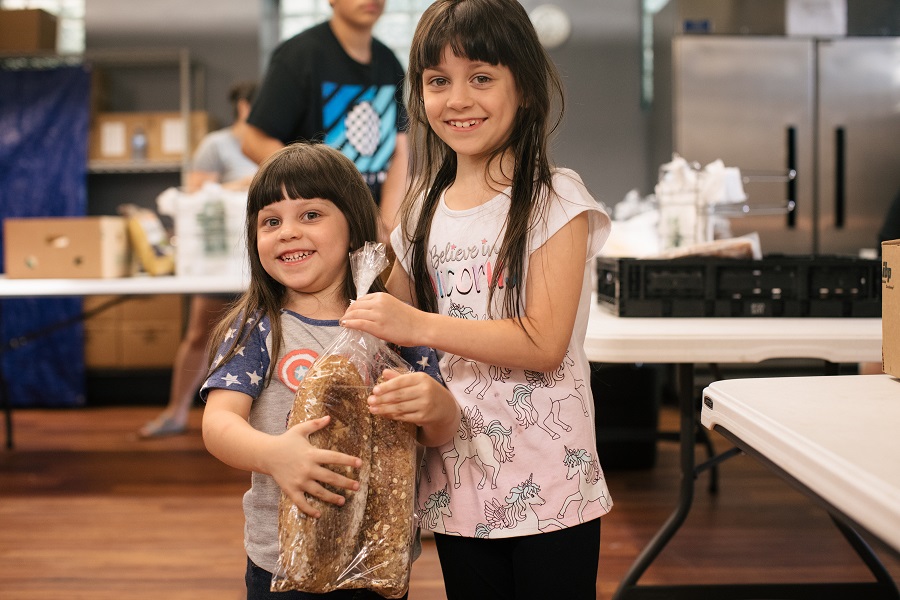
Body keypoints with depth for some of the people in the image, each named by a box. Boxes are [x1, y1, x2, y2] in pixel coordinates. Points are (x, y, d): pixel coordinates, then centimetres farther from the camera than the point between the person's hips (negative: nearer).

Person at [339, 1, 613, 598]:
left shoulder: (556, 199, -9)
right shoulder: (425, 208, 8)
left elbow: (544, 343, -17)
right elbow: (397, 311, 20)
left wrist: (418, 326, -23)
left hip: (544, 485, -5)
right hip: (456, 484, 5)